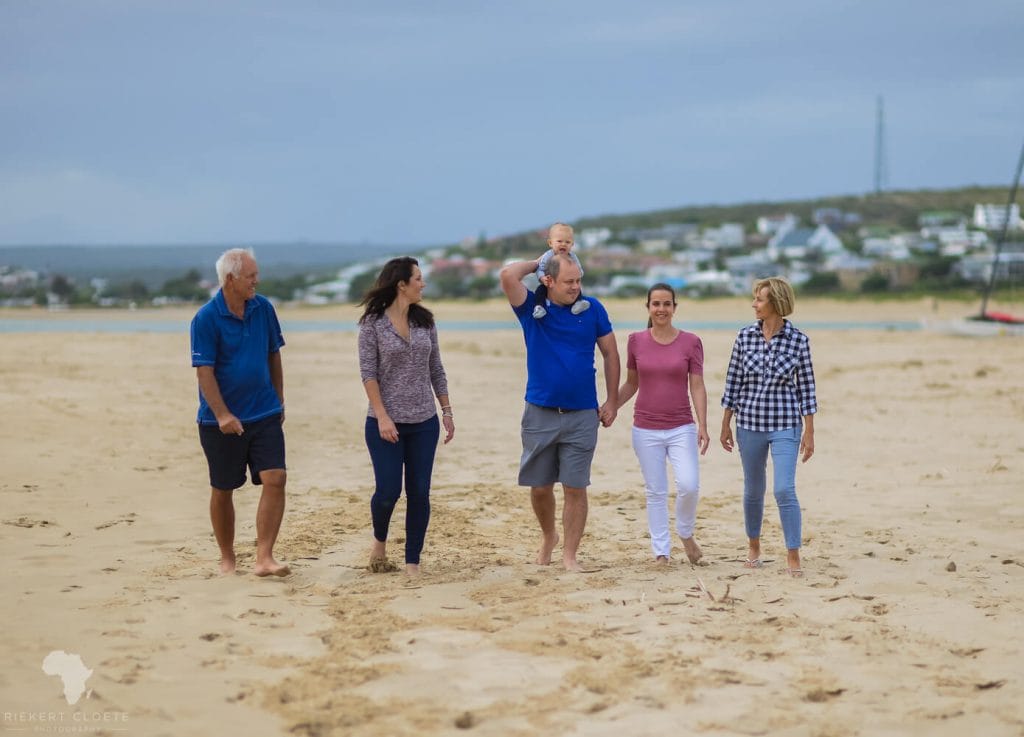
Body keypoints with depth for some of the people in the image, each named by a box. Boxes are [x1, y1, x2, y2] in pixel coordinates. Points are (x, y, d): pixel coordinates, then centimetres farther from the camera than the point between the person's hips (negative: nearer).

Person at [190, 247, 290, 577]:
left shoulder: (263, 308, 3)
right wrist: (223, 415, -22)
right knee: (222, 490, 8)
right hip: (221, 421, -4)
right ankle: (227, 559, 24)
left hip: (265, 415, 4)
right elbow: (204, 372, -15)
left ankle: (264, 558, -8)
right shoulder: (206, 318, -12)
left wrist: (279, 402, 15)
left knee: (275, 479, -11)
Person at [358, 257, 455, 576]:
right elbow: (368, 372, -9)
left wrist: (447, 410, 9)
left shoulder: (425, 321, 7)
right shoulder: (373, 323, -5)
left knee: (419, 493, 2)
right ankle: (379, 542, 24)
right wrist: (382, 416, -16)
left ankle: (413, 562, 11)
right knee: (388, 490, -5)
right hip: (386, 423, -4)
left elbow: (436, 370, 12)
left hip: (424, 422, 4)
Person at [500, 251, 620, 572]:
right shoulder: (532, 307, -2)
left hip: (582, 415, 0)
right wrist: (538, 262, -3)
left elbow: (610, 353, 8)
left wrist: (612, 402, 4)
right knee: (539, 486, 10)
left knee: (575, 488, -1)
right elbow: (508, 276, -20)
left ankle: (570, 554, 7)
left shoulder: (592, 309, 1)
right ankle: (548, 536, 35)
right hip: (540, 413, 1)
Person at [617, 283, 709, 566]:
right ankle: (661, 551, 12)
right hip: (646, 429, 1)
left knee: (689, 485, -14)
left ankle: (686, 534, 13)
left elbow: (697, 387, -2)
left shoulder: (690, 342, -1)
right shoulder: (636, 341, 2)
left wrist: (703, 426, -9)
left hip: (681, 428, -1)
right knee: (655, 491, 3)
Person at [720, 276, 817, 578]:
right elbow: (733, 382, 6)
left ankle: (793, 556, -5)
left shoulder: (798, 340, -5)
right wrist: (725, 425, 7)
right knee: (753, 490, 14)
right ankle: (753, 547, 33)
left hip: (785, 426, -3)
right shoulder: (745, 337, 0)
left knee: (784, 490, -13)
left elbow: (806, 387, -1)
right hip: (749, 423, 3)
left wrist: (809, 432, -2)